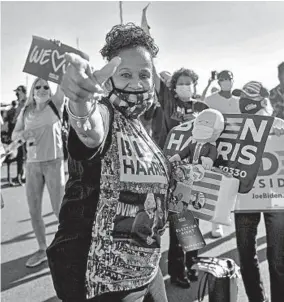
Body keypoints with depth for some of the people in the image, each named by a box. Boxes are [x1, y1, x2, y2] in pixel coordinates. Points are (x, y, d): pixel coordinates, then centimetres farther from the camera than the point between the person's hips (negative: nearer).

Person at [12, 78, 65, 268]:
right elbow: (13, 136, 11)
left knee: (59, 210, 1)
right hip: (32, 163, 4)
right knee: (34, 211, 10)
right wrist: (22, 134, -11)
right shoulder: (26, 112, 9)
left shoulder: (55, 105, -1)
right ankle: (42, 250, 27)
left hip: (53, 162, -4)